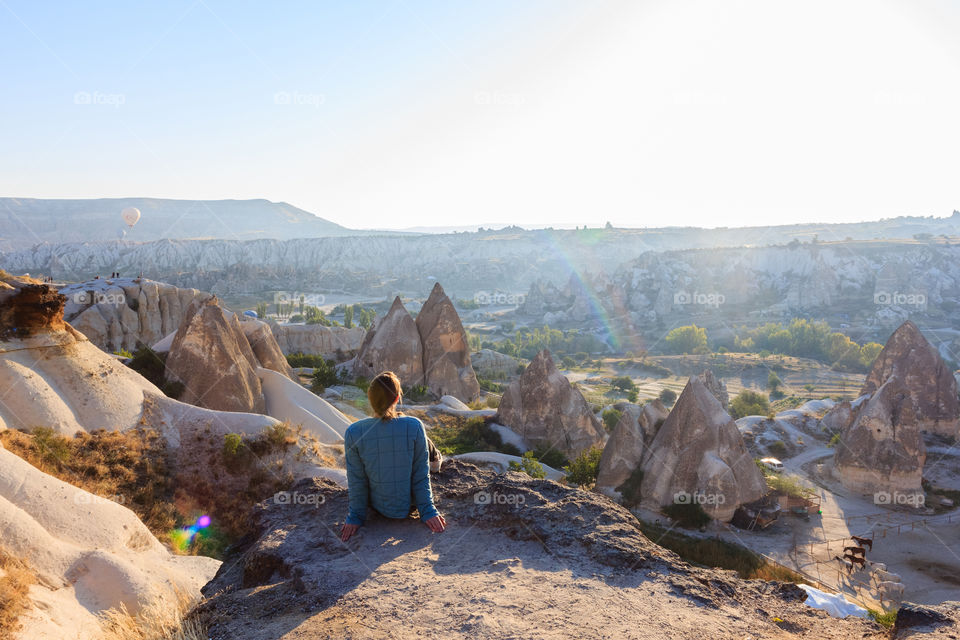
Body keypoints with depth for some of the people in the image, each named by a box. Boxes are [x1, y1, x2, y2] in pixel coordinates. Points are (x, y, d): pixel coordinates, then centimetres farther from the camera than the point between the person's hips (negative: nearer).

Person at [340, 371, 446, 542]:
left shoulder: (353, 433, -20)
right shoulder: (414, 427, -23)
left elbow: (356, 481, -10)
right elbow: (421, 475, -14)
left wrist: (355, 517, 2)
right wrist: (428, 510, -3)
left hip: (377, 506, 2)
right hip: (409, 506, -2)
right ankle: (437, 461, 51)